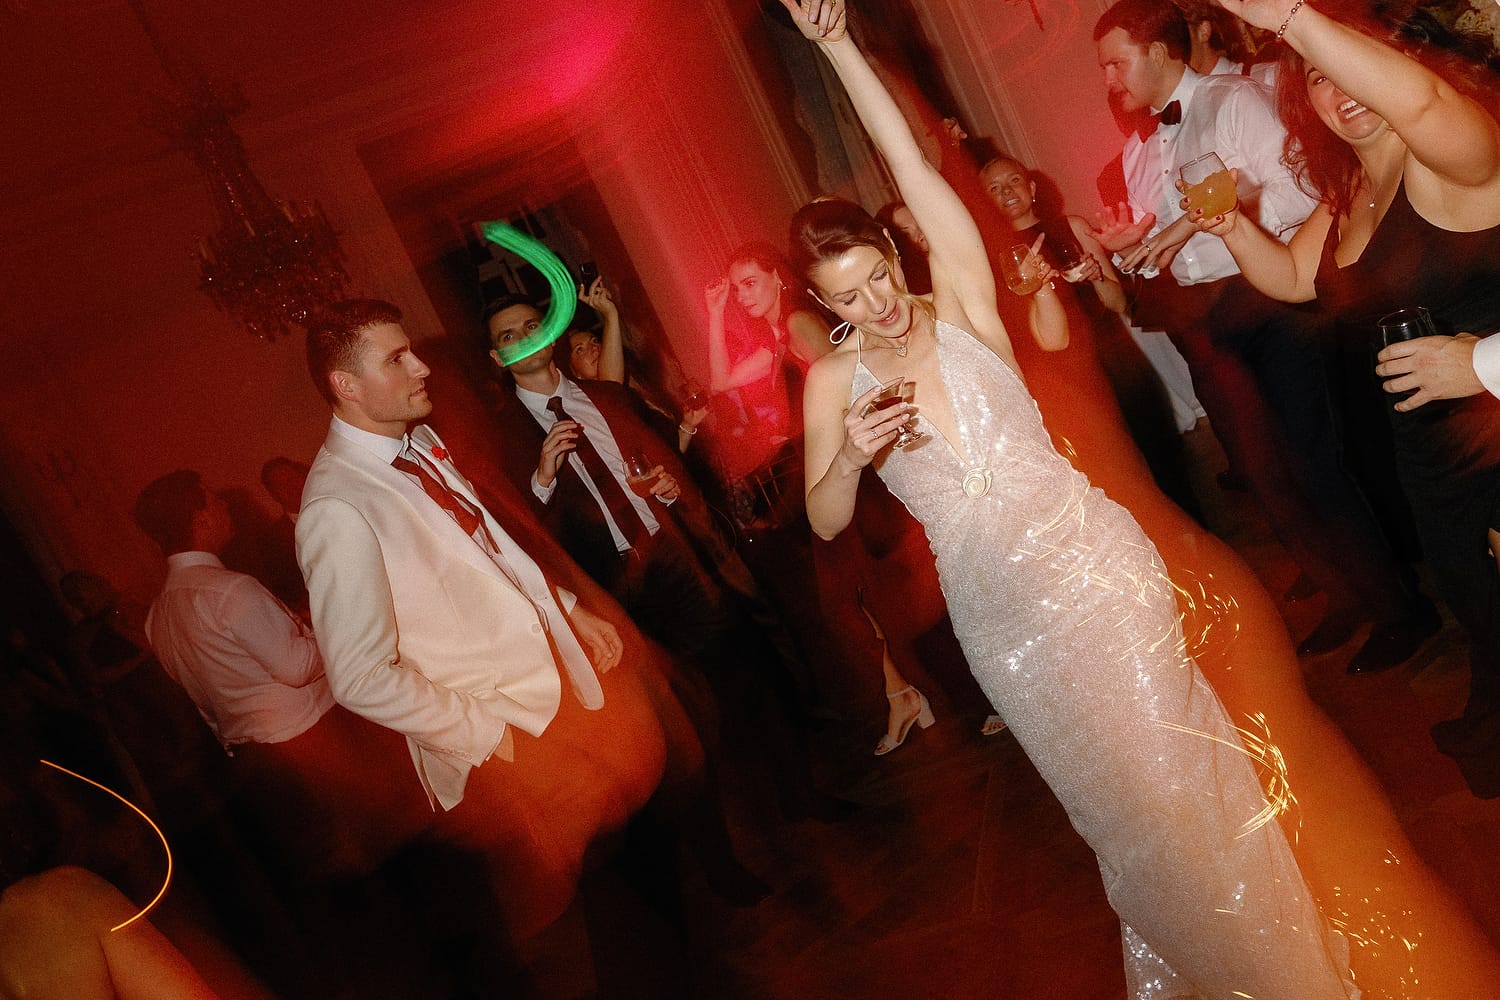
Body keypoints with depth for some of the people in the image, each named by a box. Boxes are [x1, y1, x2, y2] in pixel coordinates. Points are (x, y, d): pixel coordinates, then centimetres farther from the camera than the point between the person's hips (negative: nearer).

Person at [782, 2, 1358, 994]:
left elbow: (913, 166, -13)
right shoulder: (834, 382, 0)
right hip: (1002, 612, 2)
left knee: (1178, 772, 1)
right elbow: (826, 522, 2)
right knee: (1118, 801, 13)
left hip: (1097, 568, -2)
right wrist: (849, 456, -18)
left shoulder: (961, 307, -4)